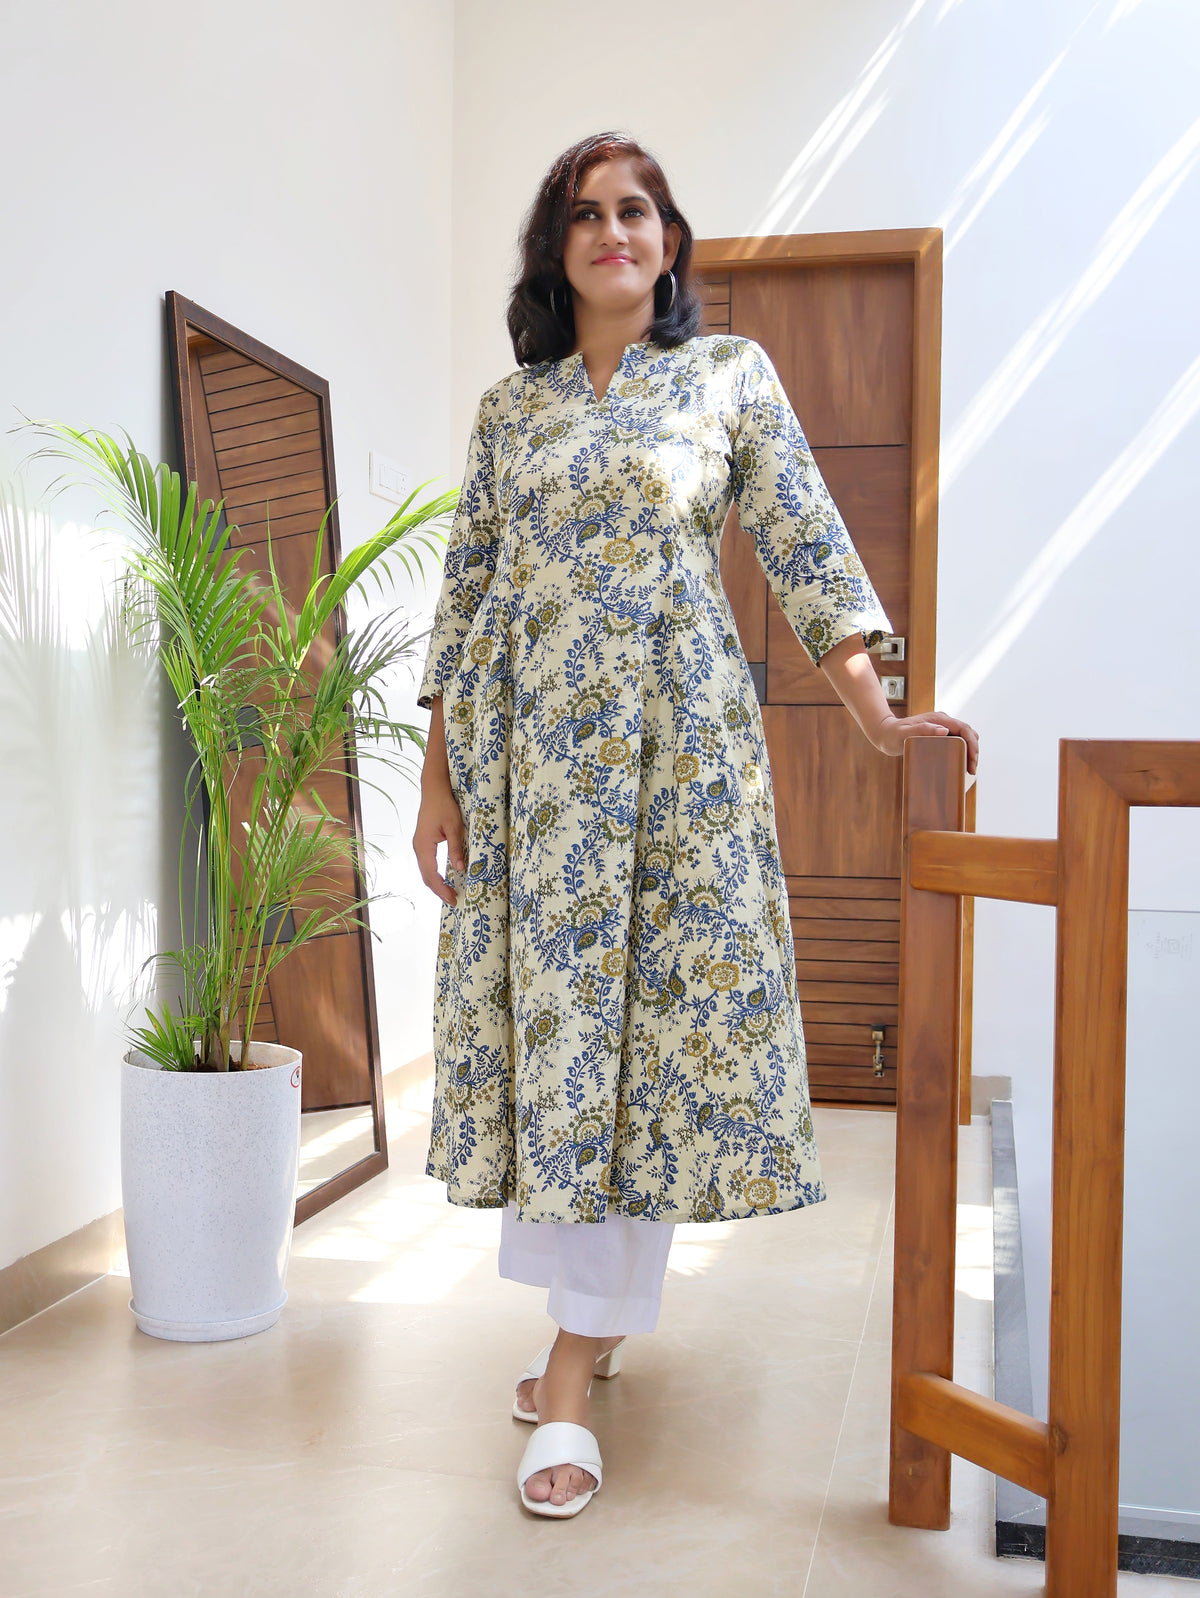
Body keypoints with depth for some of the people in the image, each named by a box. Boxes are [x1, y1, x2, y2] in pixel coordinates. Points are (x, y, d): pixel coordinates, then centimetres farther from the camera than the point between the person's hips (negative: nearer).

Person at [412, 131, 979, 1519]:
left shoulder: (730, 372, 8)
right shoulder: (510, 404, 14)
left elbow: (804, 547, 2)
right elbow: (466, 588, 10)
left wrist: (877, 715, -9)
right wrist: (438, 777, 4)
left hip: (674, 738, -2)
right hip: (526, 742, 3)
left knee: (651, 1013, -4)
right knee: (542, 1010, 3)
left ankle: (575, 1360, 5)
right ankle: (592, 1317, 21)